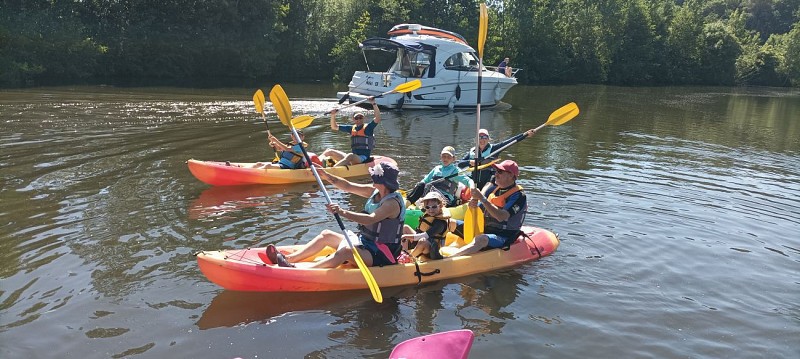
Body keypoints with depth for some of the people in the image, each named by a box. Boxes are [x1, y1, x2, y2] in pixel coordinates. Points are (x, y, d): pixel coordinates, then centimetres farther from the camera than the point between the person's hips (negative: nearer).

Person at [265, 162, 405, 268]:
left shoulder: (392, 203, -21)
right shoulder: (374, 191, 6)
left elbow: (370, 219, -36)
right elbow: (348, 186, 5)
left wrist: (342, 212, -46)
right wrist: (325, 176, -6)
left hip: (381, 254, -10)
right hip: (365, 242, 10)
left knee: (345, 251, -35)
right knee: (326, 235, 6)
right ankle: (288, 259, -3)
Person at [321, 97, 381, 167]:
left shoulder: (368, 127, 2)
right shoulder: (352, 128, 17)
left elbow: (377, 119, -14)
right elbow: (334, 127, 23)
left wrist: (373, 104, -19)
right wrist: (333, 115, 7)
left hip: (363, 158, -7)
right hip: (351, 158, 7)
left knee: (350, 156, -38)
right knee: (329, 151, 5)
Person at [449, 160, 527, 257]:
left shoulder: (519, 196, -12)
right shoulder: (493, 188, 10)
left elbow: (501, 217, -27)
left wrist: (482, 199, -29)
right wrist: (473, 204, -13)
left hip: (503, 237, -9)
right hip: (483, 230, 9)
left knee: (480, 240, -39)